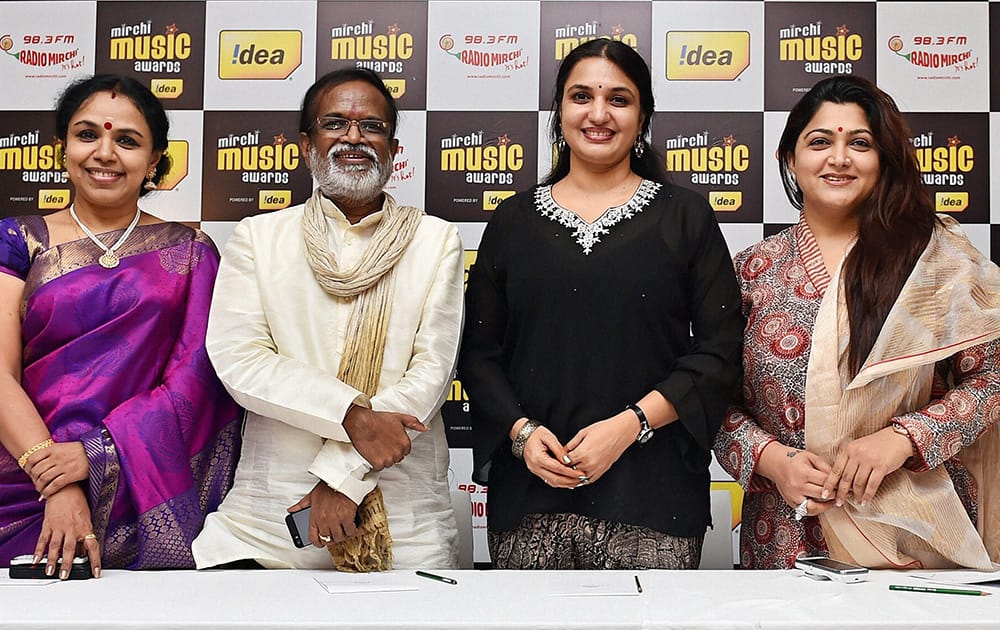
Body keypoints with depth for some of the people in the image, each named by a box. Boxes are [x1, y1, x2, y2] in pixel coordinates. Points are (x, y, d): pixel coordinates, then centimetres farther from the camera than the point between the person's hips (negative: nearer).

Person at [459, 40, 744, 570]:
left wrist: (630, 424, -11)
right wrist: (521, 430, -7)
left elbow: (720, 349, 0)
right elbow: (479, 351, 10)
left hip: (652, 489, -1)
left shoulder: (684, 216, 5)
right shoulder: (512, 221, 11)